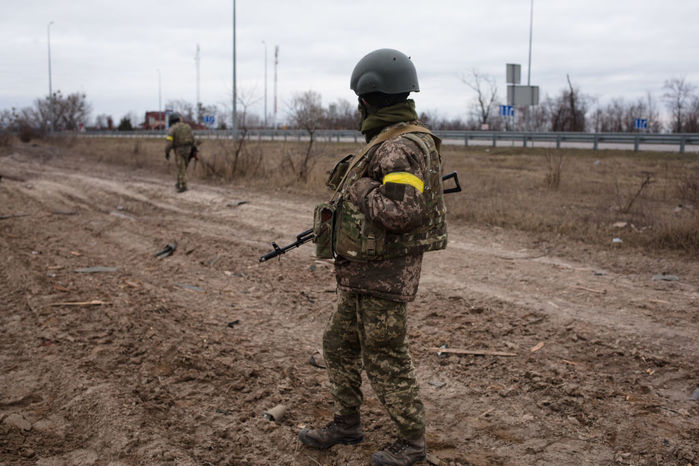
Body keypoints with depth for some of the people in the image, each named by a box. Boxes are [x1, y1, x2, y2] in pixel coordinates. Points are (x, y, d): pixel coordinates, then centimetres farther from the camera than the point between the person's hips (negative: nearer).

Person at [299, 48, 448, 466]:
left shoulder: (402, 148, -22)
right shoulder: (390, 141, 11)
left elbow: (401, 212, -31)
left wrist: (362, 188, -18)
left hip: (384, 275, -10)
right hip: (363, 274, 10)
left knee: (386, 360, 3)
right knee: (340, 345, 19)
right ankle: (347, 424, 34)